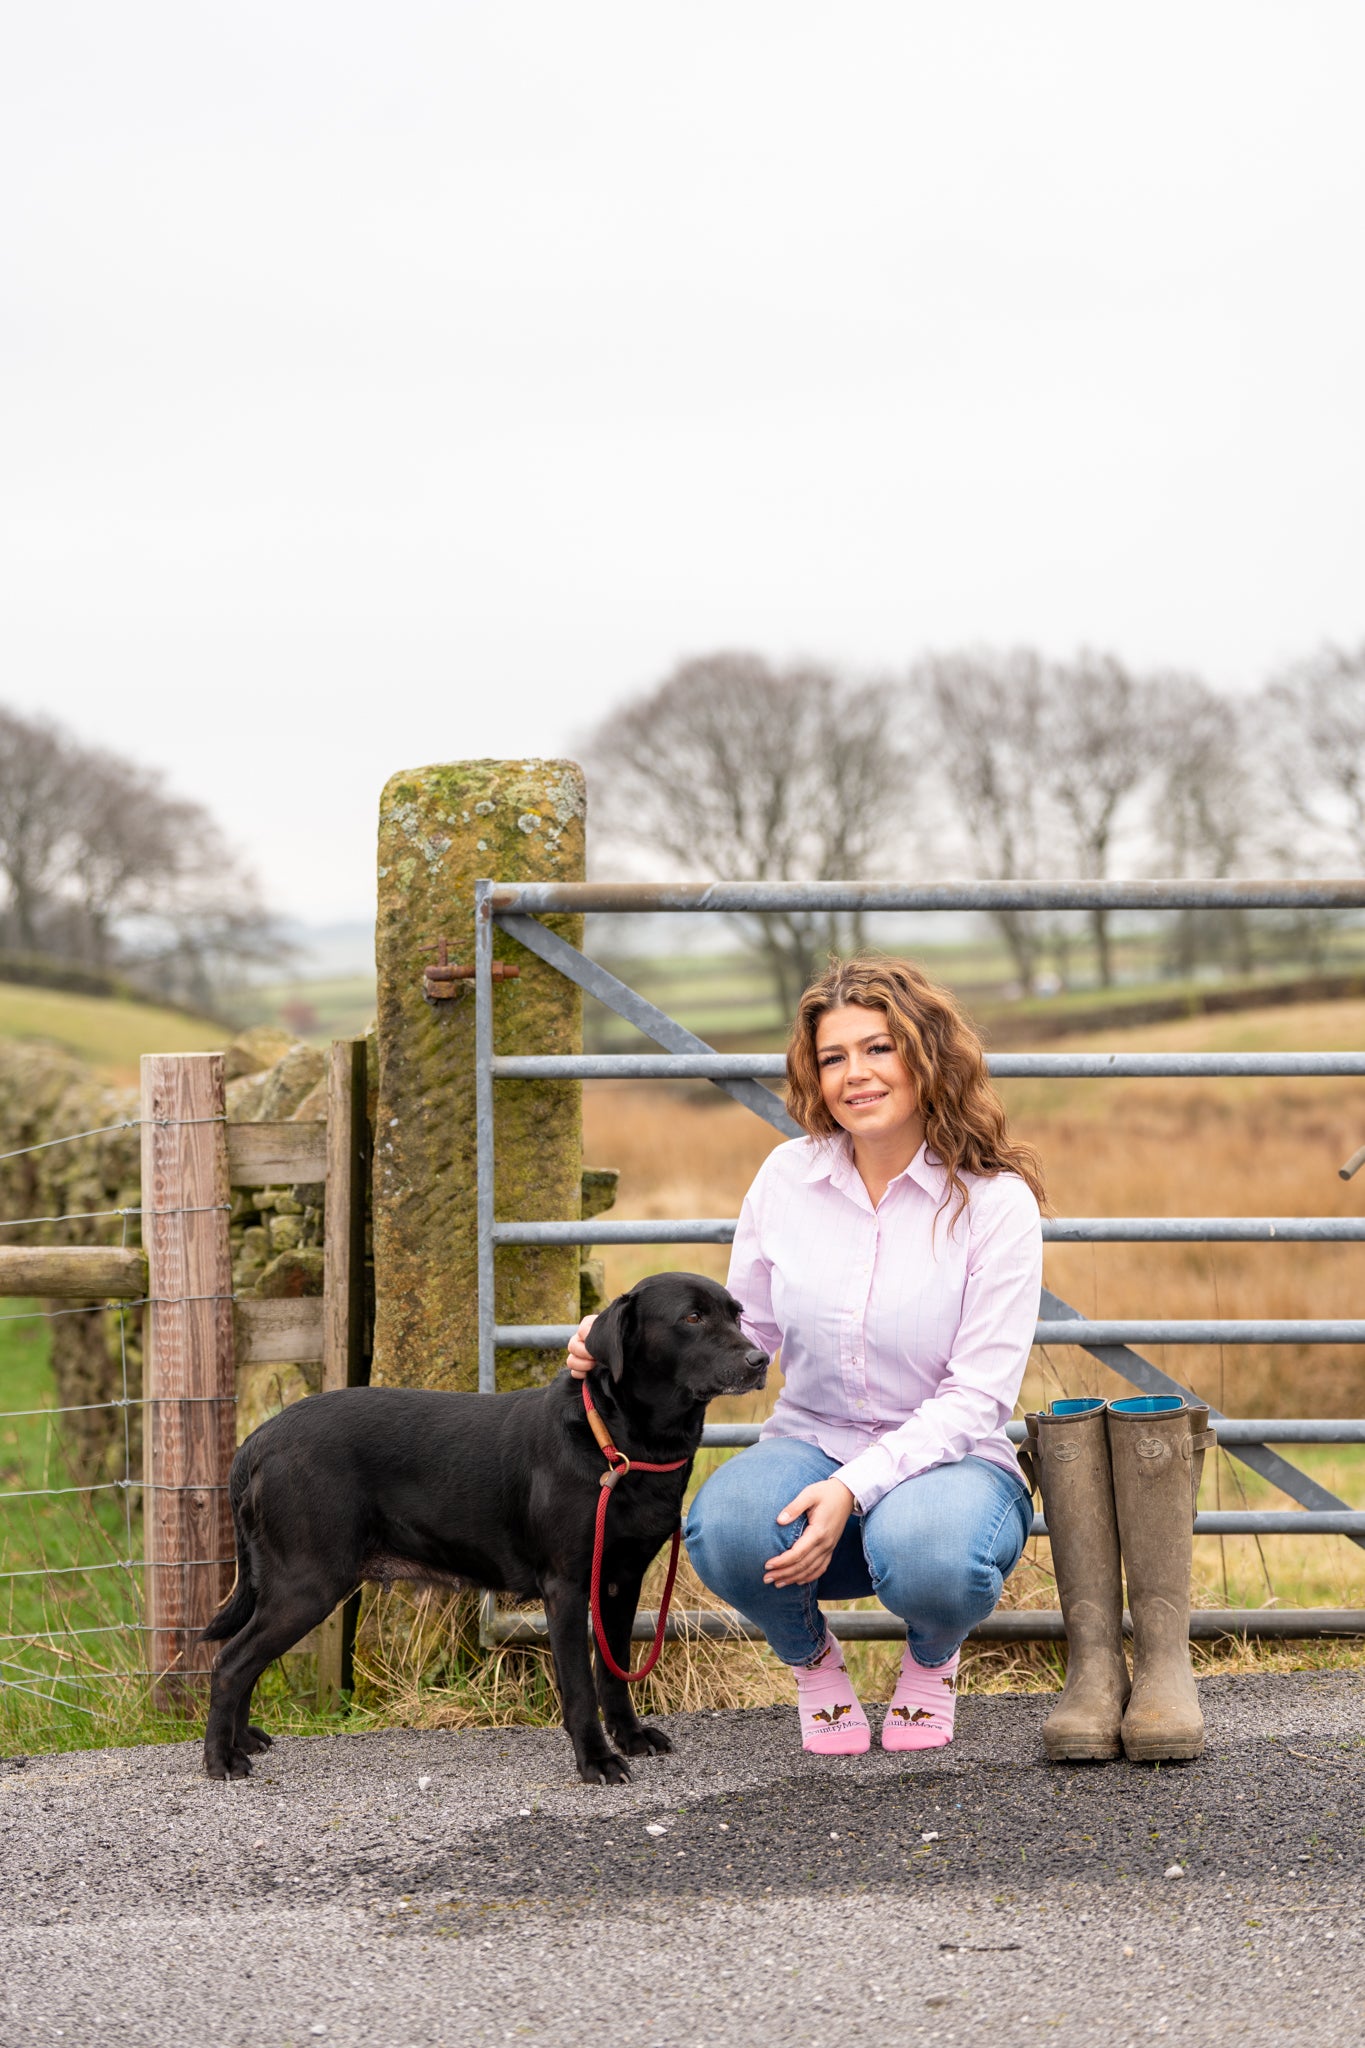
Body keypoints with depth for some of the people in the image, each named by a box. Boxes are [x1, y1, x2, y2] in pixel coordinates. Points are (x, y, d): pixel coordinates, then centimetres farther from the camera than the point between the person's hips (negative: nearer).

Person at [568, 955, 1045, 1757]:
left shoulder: (995, 1202, -9)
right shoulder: (787, 1178, 2)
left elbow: (976, 1398, -12)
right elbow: (743, 1332, 12)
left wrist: (855, 1488, -25)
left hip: (945, 1459, -2)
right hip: (810, 1445, 3)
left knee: (928, 1556, -39)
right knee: (726, 1527, -33)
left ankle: (932, 1659, 3)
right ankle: (812, 1657, 4)